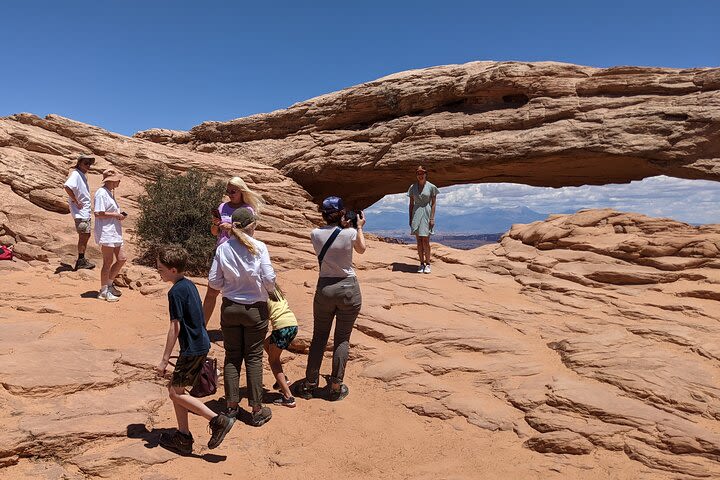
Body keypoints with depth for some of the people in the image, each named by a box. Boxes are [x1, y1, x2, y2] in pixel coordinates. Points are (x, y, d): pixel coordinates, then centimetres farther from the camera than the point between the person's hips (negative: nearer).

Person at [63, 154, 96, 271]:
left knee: (86, 235, 14)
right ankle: (81, 261, 2)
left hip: (86, 211, 10)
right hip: (80, 212, -10)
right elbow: (67, 186, -32)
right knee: (84, 235, -6)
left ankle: (82, 260, 24)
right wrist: (76, 202, -24)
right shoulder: (75, 174, -14)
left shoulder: (83, 175, 16)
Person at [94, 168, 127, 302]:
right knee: (108, 262, -2)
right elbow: (98, 213, -21)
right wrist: (115, 215, -15)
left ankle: (109, 284, 26)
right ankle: (104, 291, 10)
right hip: (105, 232, -10)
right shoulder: (101, 193, -13)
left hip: (114, 232, 10)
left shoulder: (110, 192, 18)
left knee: (121, 259, 11)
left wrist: (120, 215, 8)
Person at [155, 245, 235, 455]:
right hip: (201, 344, 9)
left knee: (176, 392, 1)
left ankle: (218, 420, -2)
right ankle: (183, 438, 23)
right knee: (175, 388, 16)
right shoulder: (190, 285, 10)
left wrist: (164, 360, -13)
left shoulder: (176, 292, -17)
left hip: (192, 349, -9)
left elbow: (175, 328, -18)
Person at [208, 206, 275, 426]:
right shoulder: (259, 247, -13)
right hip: (255, 309, -2)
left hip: (230, 308, 2)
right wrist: (269, 290, 6)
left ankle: (232, 406, 24)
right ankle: (257, 410, 16)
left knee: (232, 356, 15)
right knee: (253, 358, 8)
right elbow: (269, 279, -15)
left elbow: (213, 281, -2)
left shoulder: (223, 248, -5)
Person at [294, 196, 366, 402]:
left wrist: (340, 225, 22)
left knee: (319, 337, 14)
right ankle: (336, 387, 13)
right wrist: (360, 227, 24)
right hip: (349, 289, -1)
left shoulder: (316, 234, -6)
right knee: (342, 338, 9)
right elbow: (361, 249, 12)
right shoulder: (350, 233, -11)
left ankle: (310, 384, 21)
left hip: (325, 289, 2)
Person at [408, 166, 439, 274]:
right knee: (418, 241, 3)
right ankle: (421, 264, 10)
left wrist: (432, 218, -9)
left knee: (425, 240, -7)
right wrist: (410, 218, 6)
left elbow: (433, 204, -2)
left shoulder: (431, 187, -1)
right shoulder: (413, 187, 7)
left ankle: (427, 264, 5)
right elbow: (411, 204, 10)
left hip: (426, 213, -3)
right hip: (416, 214, 3)